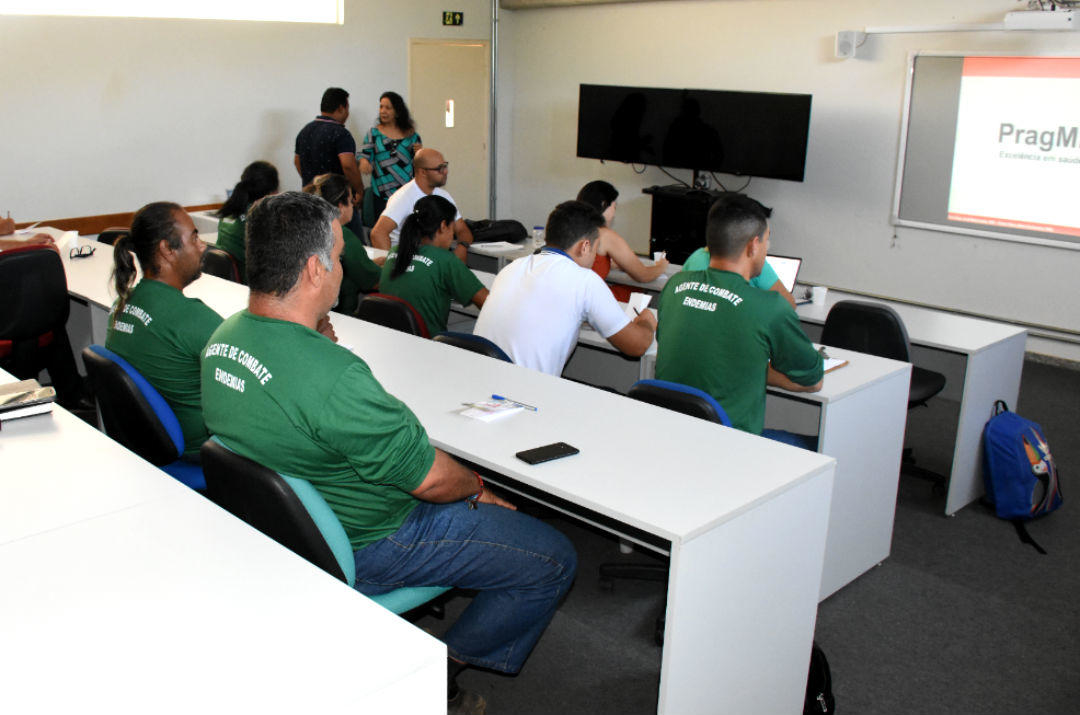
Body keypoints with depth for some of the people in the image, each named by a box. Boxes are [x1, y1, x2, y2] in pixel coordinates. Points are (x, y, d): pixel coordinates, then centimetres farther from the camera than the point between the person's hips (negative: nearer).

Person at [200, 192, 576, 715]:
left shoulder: (222, 338, -5)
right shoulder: (331, 374, -35)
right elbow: (430, 478, -24)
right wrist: (476, 487, -3)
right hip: (361, 547, -9)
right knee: (554, 560, -2)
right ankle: (441, 668, 12)